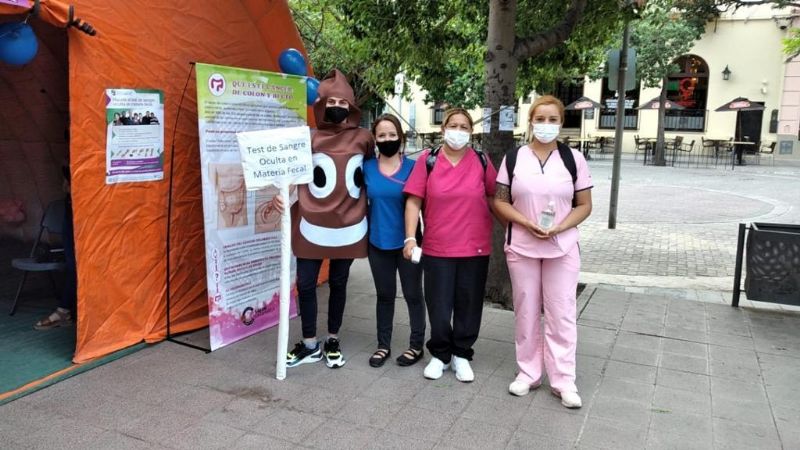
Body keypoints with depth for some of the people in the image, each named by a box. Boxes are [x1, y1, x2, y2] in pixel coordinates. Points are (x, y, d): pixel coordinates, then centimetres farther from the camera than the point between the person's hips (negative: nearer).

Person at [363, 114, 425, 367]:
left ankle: (417, 345, 23)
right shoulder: (366, 168, 0)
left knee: (413, 294, 8)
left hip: (407, 241, -2)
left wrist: (417, 236, -8)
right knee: (384, 295, 14)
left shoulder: (413, 167, -6)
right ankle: (383, 345, 27)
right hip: (378, 242, 3)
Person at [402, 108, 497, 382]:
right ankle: (440, 354, 27)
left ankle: (461, 355, 28)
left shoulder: (481, 161, 2)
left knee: (468, 304, 10)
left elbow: (494, 198, 10)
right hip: (437, 247, -1)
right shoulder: (428, 160, -3)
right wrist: (410, 238, -12)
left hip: (475, 247, 2)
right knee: (438, 305, 7)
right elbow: (414, 201, -4)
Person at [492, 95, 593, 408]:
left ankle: (563, 380, 13)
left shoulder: (574, 158, 1)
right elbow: (500, 202, 0)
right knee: (526, 312, 9)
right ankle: (528, 373, 23)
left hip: (562, 248, 0)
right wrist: (527, 223, -16)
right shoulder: (513, 158, 1)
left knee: (561, 314, 2)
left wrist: (559, 228, -16)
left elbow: (584, 205, 1)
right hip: (521, 247, 1)